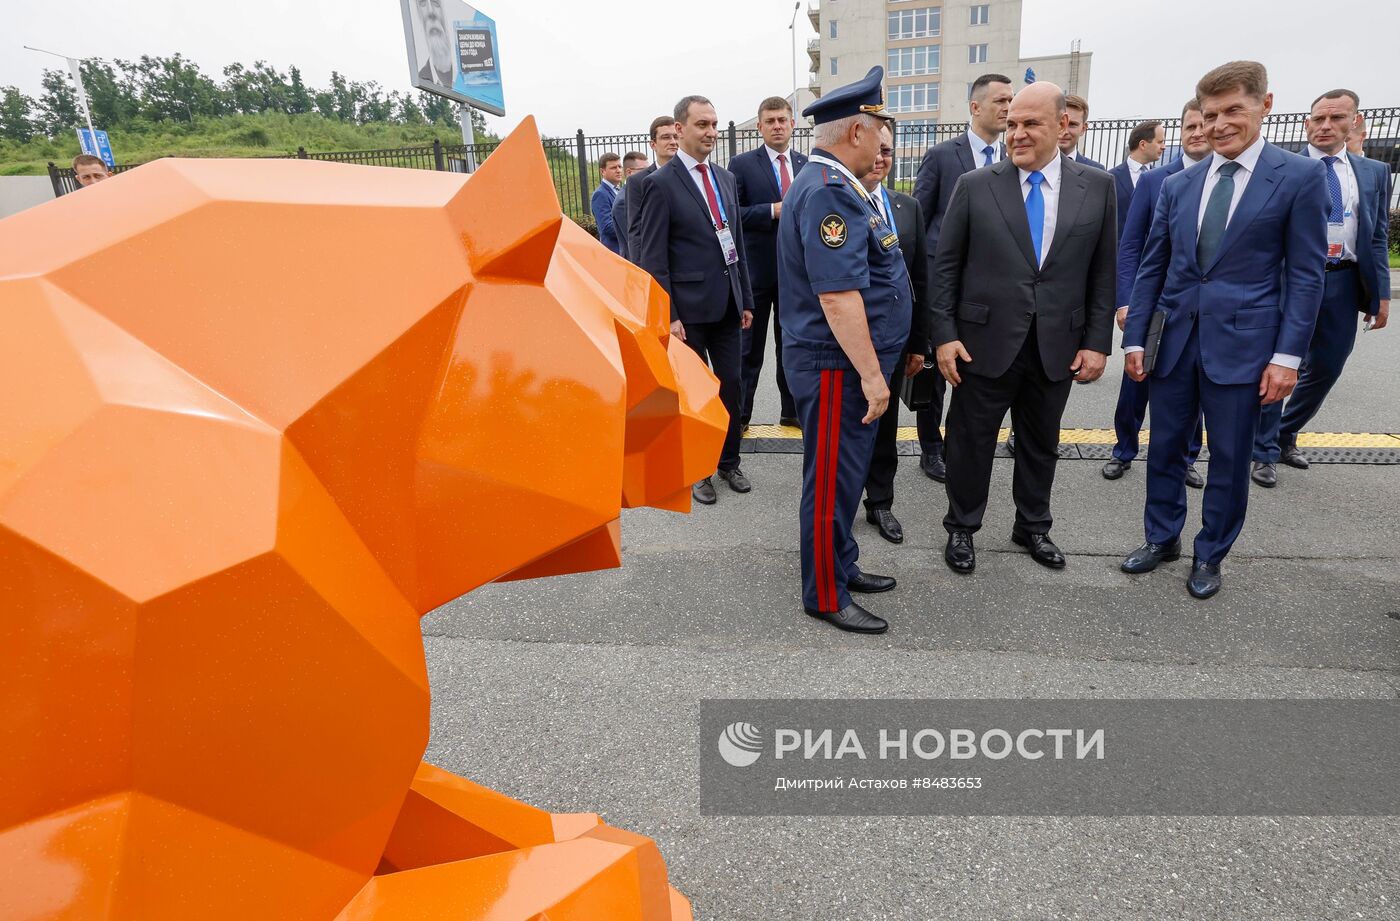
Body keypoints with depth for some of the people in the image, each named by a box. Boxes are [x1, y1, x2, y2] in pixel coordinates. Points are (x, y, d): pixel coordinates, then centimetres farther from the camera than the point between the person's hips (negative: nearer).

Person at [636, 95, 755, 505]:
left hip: (727, 303, 6)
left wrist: (746, 300, 13)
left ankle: (729, 462, 28)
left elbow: (737, 243, 16)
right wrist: (668, 316, -14)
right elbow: (654, 258, -10)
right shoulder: (661, 183, -8)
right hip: (689, 306, -6)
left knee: (731, 384, 11)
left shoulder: (726, 178, 11)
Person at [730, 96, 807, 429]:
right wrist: (773, 211, -19)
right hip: (756, 270, -3)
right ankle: (738, 414, 15)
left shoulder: (808, 165, 9)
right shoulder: (742, 164, -2)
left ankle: (792, 411, 24)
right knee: (749, 348, 4)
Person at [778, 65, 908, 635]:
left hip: (846, 363, 11)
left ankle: (842, 566, 35)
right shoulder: (829, 192, -20)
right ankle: (825, 597, 15)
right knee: (832, 480, 1)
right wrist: (871, 374, -25)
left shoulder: (833, 184, 15)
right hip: (837, 366, -11)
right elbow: (837, 294, -28)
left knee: (845, 473, 20)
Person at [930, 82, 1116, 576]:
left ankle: (1033, 526, 36)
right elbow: (945, 267, -2)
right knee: (971, 442, 8)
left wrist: (1097, 342, 0)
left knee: (1041, 444, 16)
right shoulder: (975, 186, -3)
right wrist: (944, 335, -8)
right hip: (985, 343, -2)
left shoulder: (1097, 186, 3)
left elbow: (1103, 272, 5)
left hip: (1058, 347, 2)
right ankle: (961, 529, 26)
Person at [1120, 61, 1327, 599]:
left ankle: (1210, 555, 25)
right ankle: (1162, 539, 30)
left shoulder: (1300, 177, -2)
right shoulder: (1177, 186, 8)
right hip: (1174, 340, 3)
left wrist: (1288, 354, -10)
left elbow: (1305, 275, -4)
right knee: (1165, 449, 12)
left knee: (1229, 459, 7)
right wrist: (1134, 338, 4)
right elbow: (1152, 268, 9)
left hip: (1241, 342, -3)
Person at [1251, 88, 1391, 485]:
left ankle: (1286, 436, 31)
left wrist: (1382, 293, 5)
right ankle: (1265, 452, 12)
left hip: (1344, 283, 4)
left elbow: (1378, 237, 10)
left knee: (1325, 370, 12)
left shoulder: (1374, 172, 10)